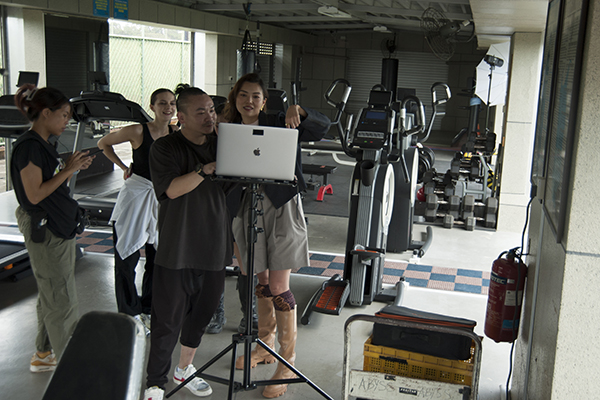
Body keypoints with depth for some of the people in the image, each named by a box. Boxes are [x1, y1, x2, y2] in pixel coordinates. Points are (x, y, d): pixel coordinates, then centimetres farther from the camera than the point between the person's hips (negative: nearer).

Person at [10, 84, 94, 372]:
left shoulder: (45, 144, 12)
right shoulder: (29, 146, -17)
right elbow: (34, 195, -21)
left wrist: (74, 168, 3)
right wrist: (68, 170, -16)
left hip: (60, 227, 10)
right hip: (45, 232, -10)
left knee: (51, 296, 17)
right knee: (62, 301, -3)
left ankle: (44, 355, 29)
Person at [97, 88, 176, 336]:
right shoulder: (138, 132, -10)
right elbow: (103, 143, 4)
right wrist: (124, 167, 0)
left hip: (162, 198, 4)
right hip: (135, 193, -4)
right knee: (127, 257, 2)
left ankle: (147, 309, 26)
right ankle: (129, 314, 16)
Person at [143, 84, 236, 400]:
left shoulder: (220, 145, 10)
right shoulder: (165, 148, -5)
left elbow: (232, 189, 16)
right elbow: (173, 189, -20)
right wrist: (206, 170, -26)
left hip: (214, 247, 5)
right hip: (177, 250, -5)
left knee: (201, 314, 16)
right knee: (168, 321, 0)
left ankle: (184, 369, 36)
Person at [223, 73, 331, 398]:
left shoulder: (278, 124, -4)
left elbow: (323, 127, -13)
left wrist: (298, 111, -29)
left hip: (281, 208, -4)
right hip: (248, 209, 5)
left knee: (278, 288, -5)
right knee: (261, 282, 16)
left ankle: (288, 362, 9)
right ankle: (265, 346, 34)